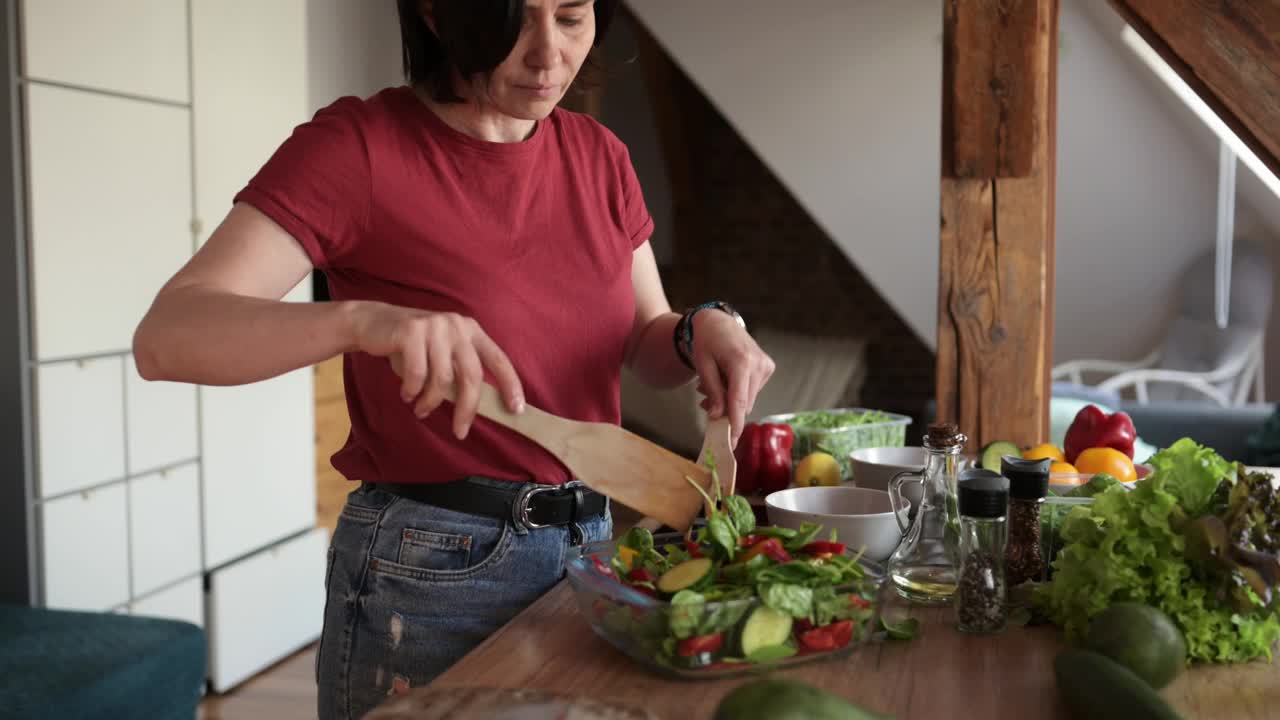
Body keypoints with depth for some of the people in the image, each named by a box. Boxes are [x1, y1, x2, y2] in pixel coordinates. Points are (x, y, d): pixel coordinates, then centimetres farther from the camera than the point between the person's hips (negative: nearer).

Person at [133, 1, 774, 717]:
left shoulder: (598, 155, 3)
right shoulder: (357, 146, -14)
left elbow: (647, 346, 11)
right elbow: (165, 336, -22)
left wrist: (705, 327, -12)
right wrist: (358, 320, -40)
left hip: (590, 544, 6)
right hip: (428, 574, -5)